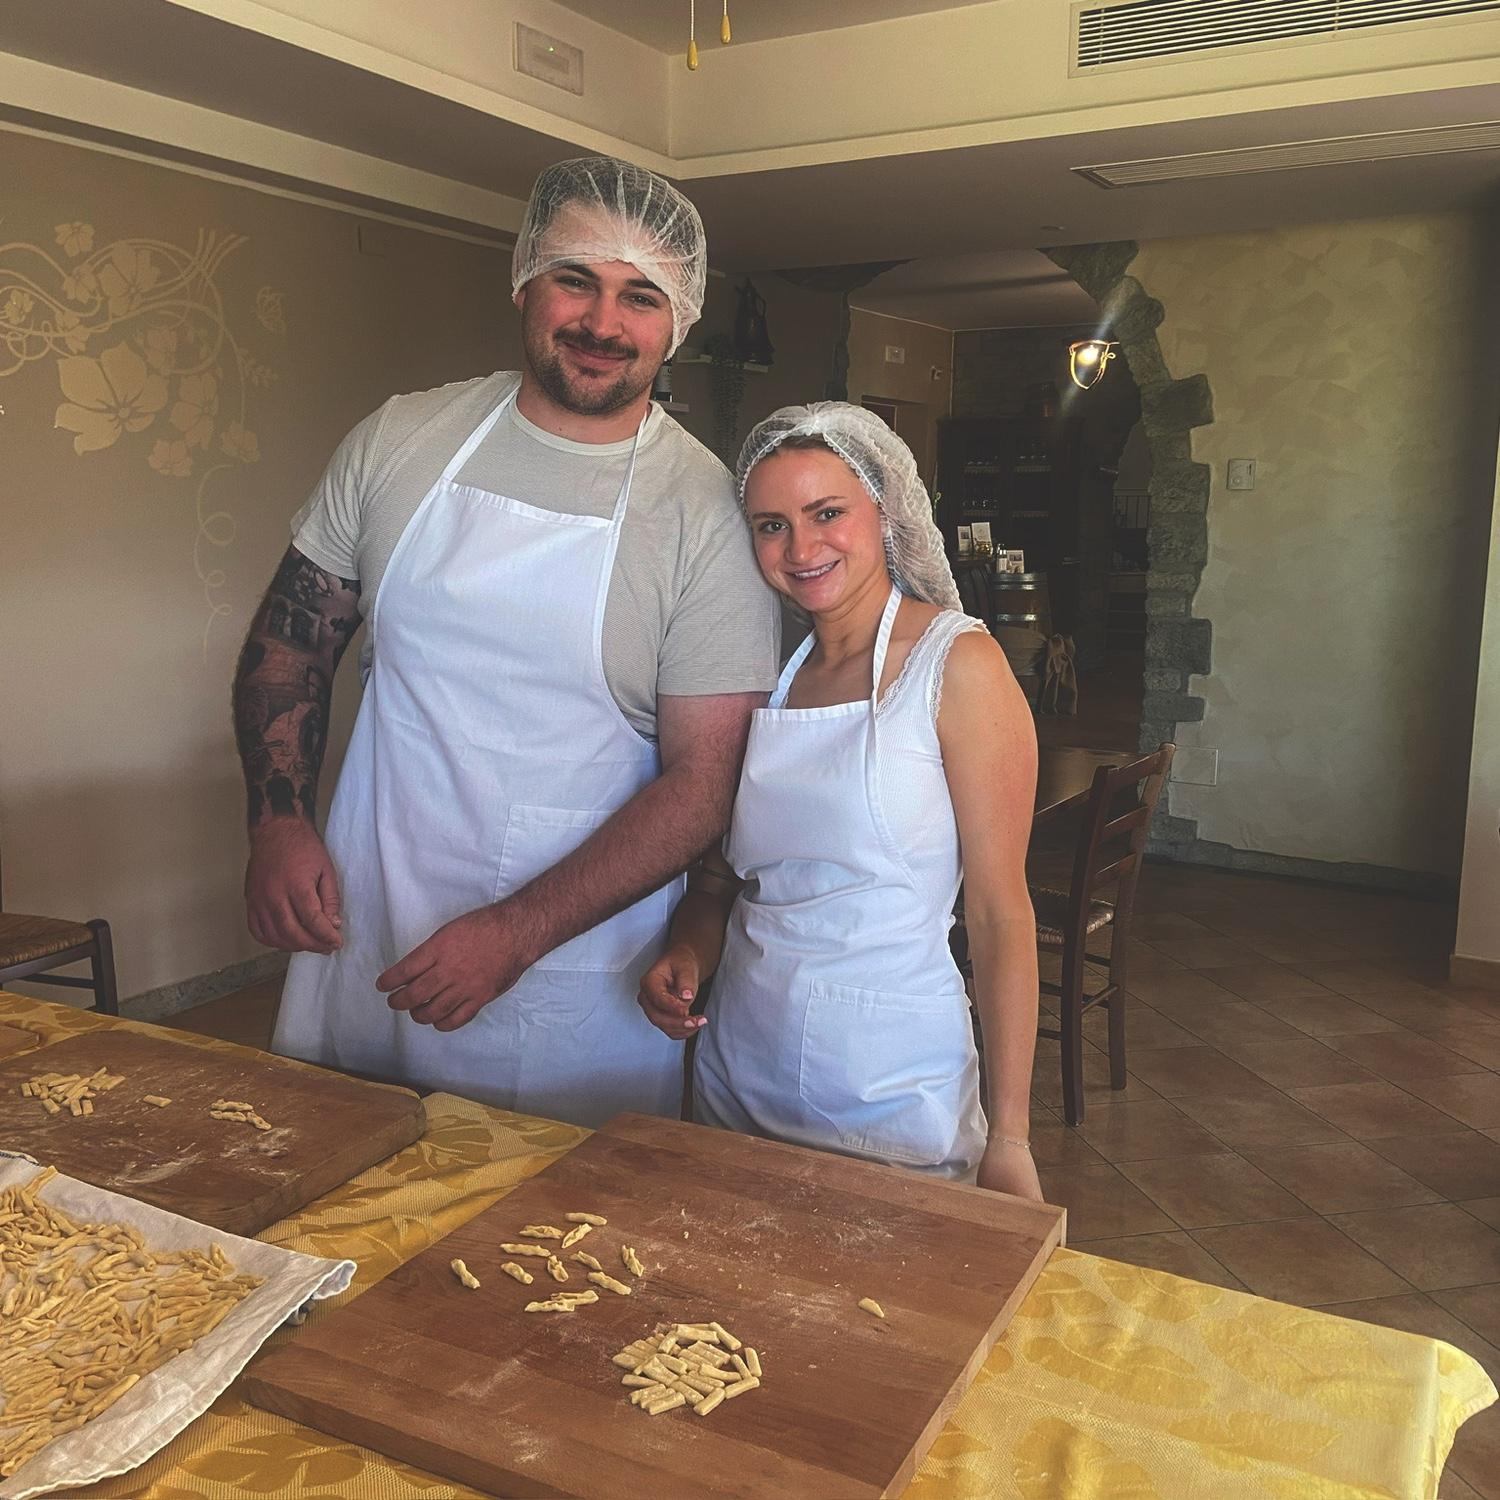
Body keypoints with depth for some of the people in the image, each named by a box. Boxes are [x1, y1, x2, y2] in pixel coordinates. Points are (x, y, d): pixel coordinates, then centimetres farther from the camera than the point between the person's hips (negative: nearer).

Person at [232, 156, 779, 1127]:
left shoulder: (706, 513, -12)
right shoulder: (402, 439, -2)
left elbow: (703, 782, -14)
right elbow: (292, 641, 8)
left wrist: (516, 935, -20)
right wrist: (278, 819, -7)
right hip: (361, 948, 4)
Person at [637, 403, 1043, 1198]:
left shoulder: (956, 663, -10)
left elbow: (999, 912, -12)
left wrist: (1008, 1139, -14)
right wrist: (685, 955, -7)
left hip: (893, 1094, -5)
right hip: (737, 1069, 5)